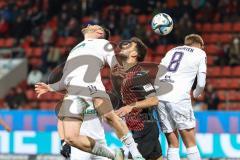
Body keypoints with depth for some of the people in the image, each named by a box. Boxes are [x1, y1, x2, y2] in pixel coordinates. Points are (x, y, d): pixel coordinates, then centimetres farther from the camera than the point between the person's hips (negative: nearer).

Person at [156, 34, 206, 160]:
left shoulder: (171, 51, 27)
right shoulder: (200, 53, 14)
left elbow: (157, 76, 20)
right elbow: (201, 83, 8)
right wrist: (195, 94, 28)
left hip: (160, 97, 5)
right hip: (178, 98, -5)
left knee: (172, 143, 8)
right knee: (190, 143, 0)